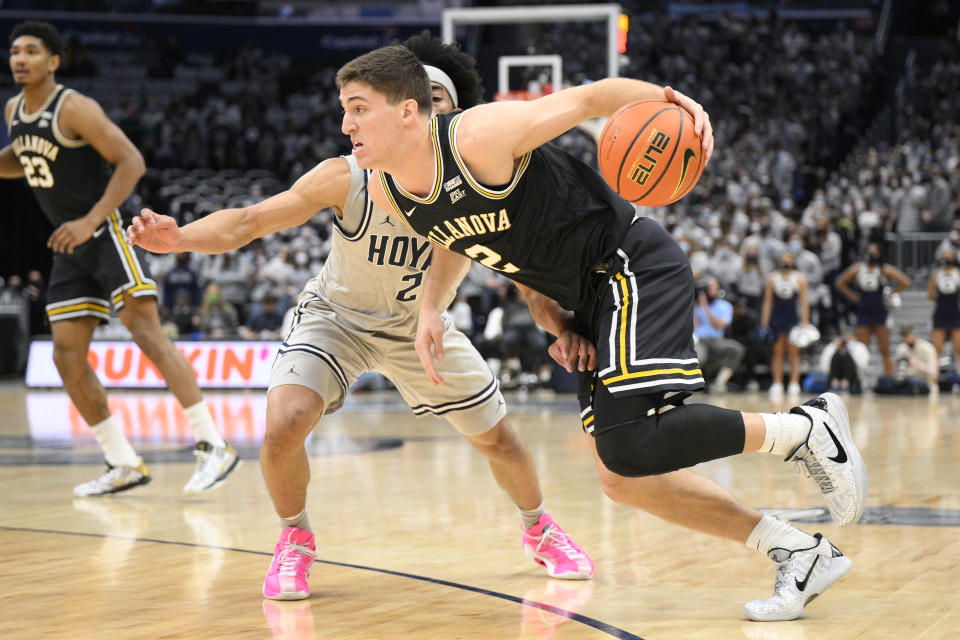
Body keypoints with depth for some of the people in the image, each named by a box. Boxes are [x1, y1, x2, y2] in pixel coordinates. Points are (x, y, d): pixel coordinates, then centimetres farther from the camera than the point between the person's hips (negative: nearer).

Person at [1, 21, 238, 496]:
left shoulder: (75, 109, -15)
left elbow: (131, 162, -19)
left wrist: (91, 221, -26)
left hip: (107, 233, -8)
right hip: (70, 247, 8)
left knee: (146, 333, -17)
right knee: (67, 356, 2)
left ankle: (212, 447, -18)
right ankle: (124, 465, 9)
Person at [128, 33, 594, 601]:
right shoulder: (348, 178, -30)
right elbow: (249, 221, -32)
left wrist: (565, 328, -40)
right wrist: (180, 237, -50)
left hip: (418, 324, 2)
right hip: (337, 317, -2)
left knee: (498, 437, 8)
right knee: (285, 422, -25)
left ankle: (540, 530, 40)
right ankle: (295, 540, 4)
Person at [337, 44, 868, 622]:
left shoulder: (479, 136, -24)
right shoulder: (388, 191, -1)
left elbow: (591, 97, -15)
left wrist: (670, 100, -32)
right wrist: (431, 308, 2)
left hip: (635, 270, -9)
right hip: (587, 299, 9)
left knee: (629, 445, -24)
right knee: (623, 477, 5)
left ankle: (809, 429, -5)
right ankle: (801, 554, 14)